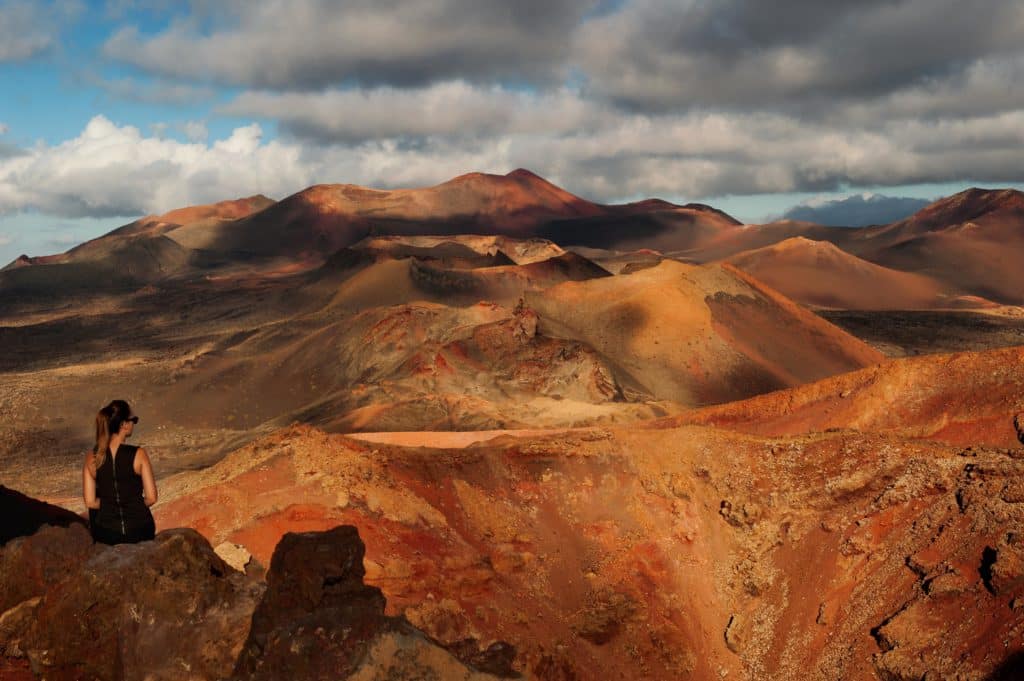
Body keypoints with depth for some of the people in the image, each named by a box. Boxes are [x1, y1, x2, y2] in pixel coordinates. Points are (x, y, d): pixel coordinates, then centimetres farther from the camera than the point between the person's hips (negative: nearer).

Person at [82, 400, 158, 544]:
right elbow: (151, 498, -13)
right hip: (139, 532, -1)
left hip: (106, 535, 1)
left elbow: (90, 502, -5)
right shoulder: (138, 454, -16)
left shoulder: (92, 457, -8)